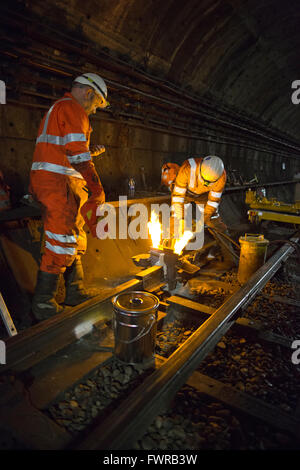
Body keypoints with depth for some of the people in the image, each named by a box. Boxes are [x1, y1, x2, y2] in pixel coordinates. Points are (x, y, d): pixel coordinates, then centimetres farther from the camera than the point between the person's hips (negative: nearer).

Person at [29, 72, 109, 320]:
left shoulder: (59, 109, 28)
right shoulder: (73, 108, -4)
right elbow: (78, 155, -15)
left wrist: (89, 152, 19)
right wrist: (98, 192, -14)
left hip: (48, 181, 11)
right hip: (59, 183, -11)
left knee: (75, 240, 13)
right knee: (61, 244, -8)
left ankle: (76, 294, 23)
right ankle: (43, 305, 1)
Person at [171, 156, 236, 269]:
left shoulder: (221, 175, -31)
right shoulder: (187, 168, -39)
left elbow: (213, 200, -20)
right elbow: (177, 195, -33)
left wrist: (203, 220, -25)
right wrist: (180, 220, -35)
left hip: (204, 195, 1)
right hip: (185, 192, -1)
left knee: (216, 223, -7)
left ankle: (229, 259, 0)